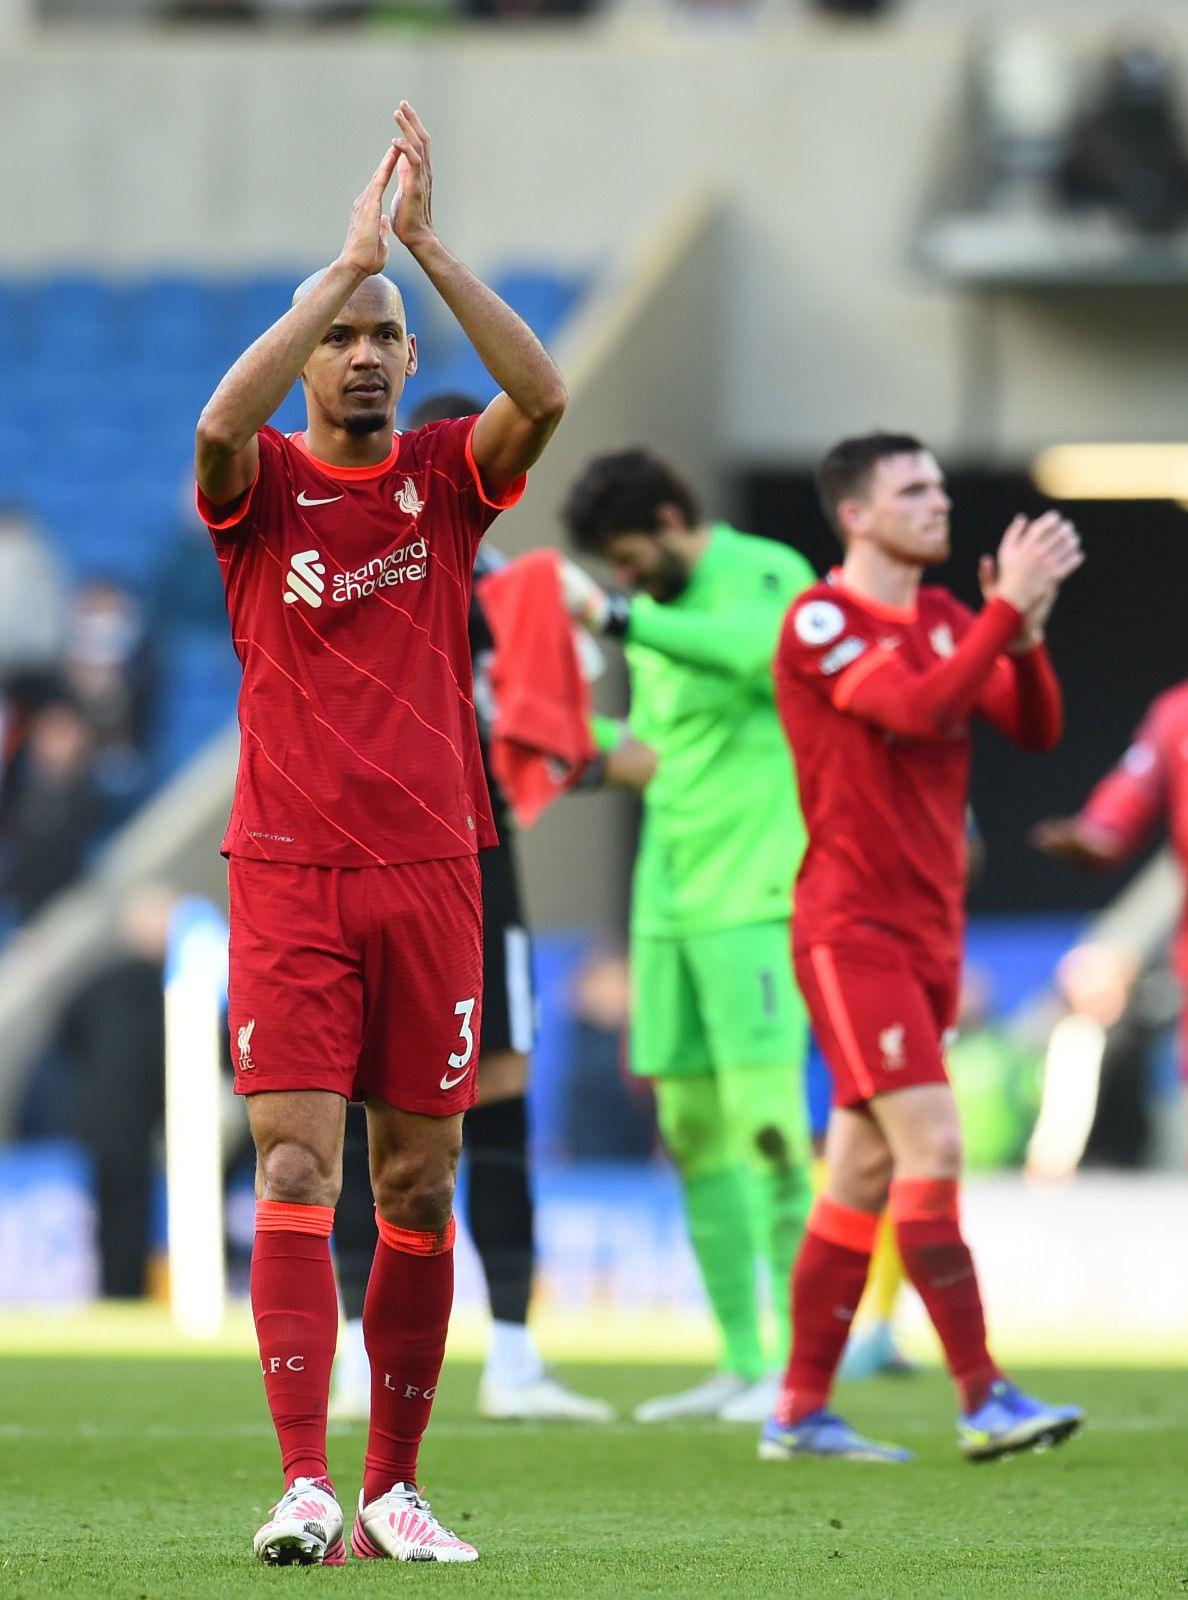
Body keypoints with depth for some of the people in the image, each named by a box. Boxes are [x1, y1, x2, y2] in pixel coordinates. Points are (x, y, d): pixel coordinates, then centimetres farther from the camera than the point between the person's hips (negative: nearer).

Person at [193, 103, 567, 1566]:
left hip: (428, 870, 2)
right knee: (297, 1171, -10)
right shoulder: (262, 484, 2)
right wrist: (349, 257, -22)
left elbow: (542, 394, -12)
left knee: (419, 1182, 5)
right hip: (288, 877, -2)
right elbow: (221, 422, -22)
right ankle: (302, 1486, -16)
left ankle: (392, 1490, 13)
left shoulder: (446, 477, 7)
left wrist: (426, 246, -18)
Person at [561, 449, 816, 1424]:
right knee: (692, 1128, 5)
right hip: (669, 901, 8)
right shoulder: (657, 615, 19)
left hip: (752, 895, -8)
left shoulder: (767, 574, -5)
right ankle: (740, 1366, 10)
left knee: (764, 1109, -13)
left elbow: (750, 648, -27)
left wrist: (617, 615, -25)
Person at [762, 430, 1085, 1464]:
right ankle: (984, 1400, -15)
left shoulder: (945, 620, 14)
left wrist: (1026, 630, -11)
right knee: (930, 1145, -15)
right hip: (852, 930, -8)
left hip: (929, 933, 8)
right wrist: (1008, 607, -23)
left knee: (863, 1175, 8)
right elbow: (916, 708, -23)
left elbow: (1036, 729, 6)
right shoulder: (822, 621, -9)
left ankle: (801, 1412, 12)